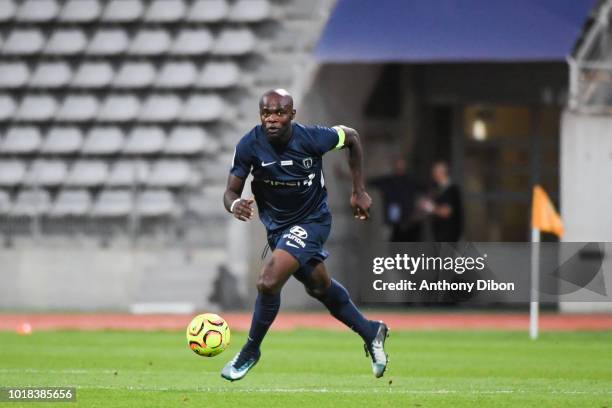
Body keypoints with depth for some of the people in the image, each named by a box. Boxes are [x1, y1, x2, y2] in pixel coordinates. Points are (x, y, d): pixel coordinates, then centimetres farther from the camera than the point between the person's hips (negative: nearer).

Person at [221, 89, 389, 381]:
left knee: (268, 282, -22)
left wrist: (359, 191, -1)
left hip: (312, 220, -5)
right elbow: (231, 191, -13)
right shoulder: (249, 145, -20)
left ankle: (250, 351, 0)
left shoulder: (312, 138, -25)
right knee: (319, 286, 21)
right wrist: (234, 204, -39)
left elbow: (351, 137, -4)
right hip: (276, 224, 5)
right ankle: (370, 333, 44)